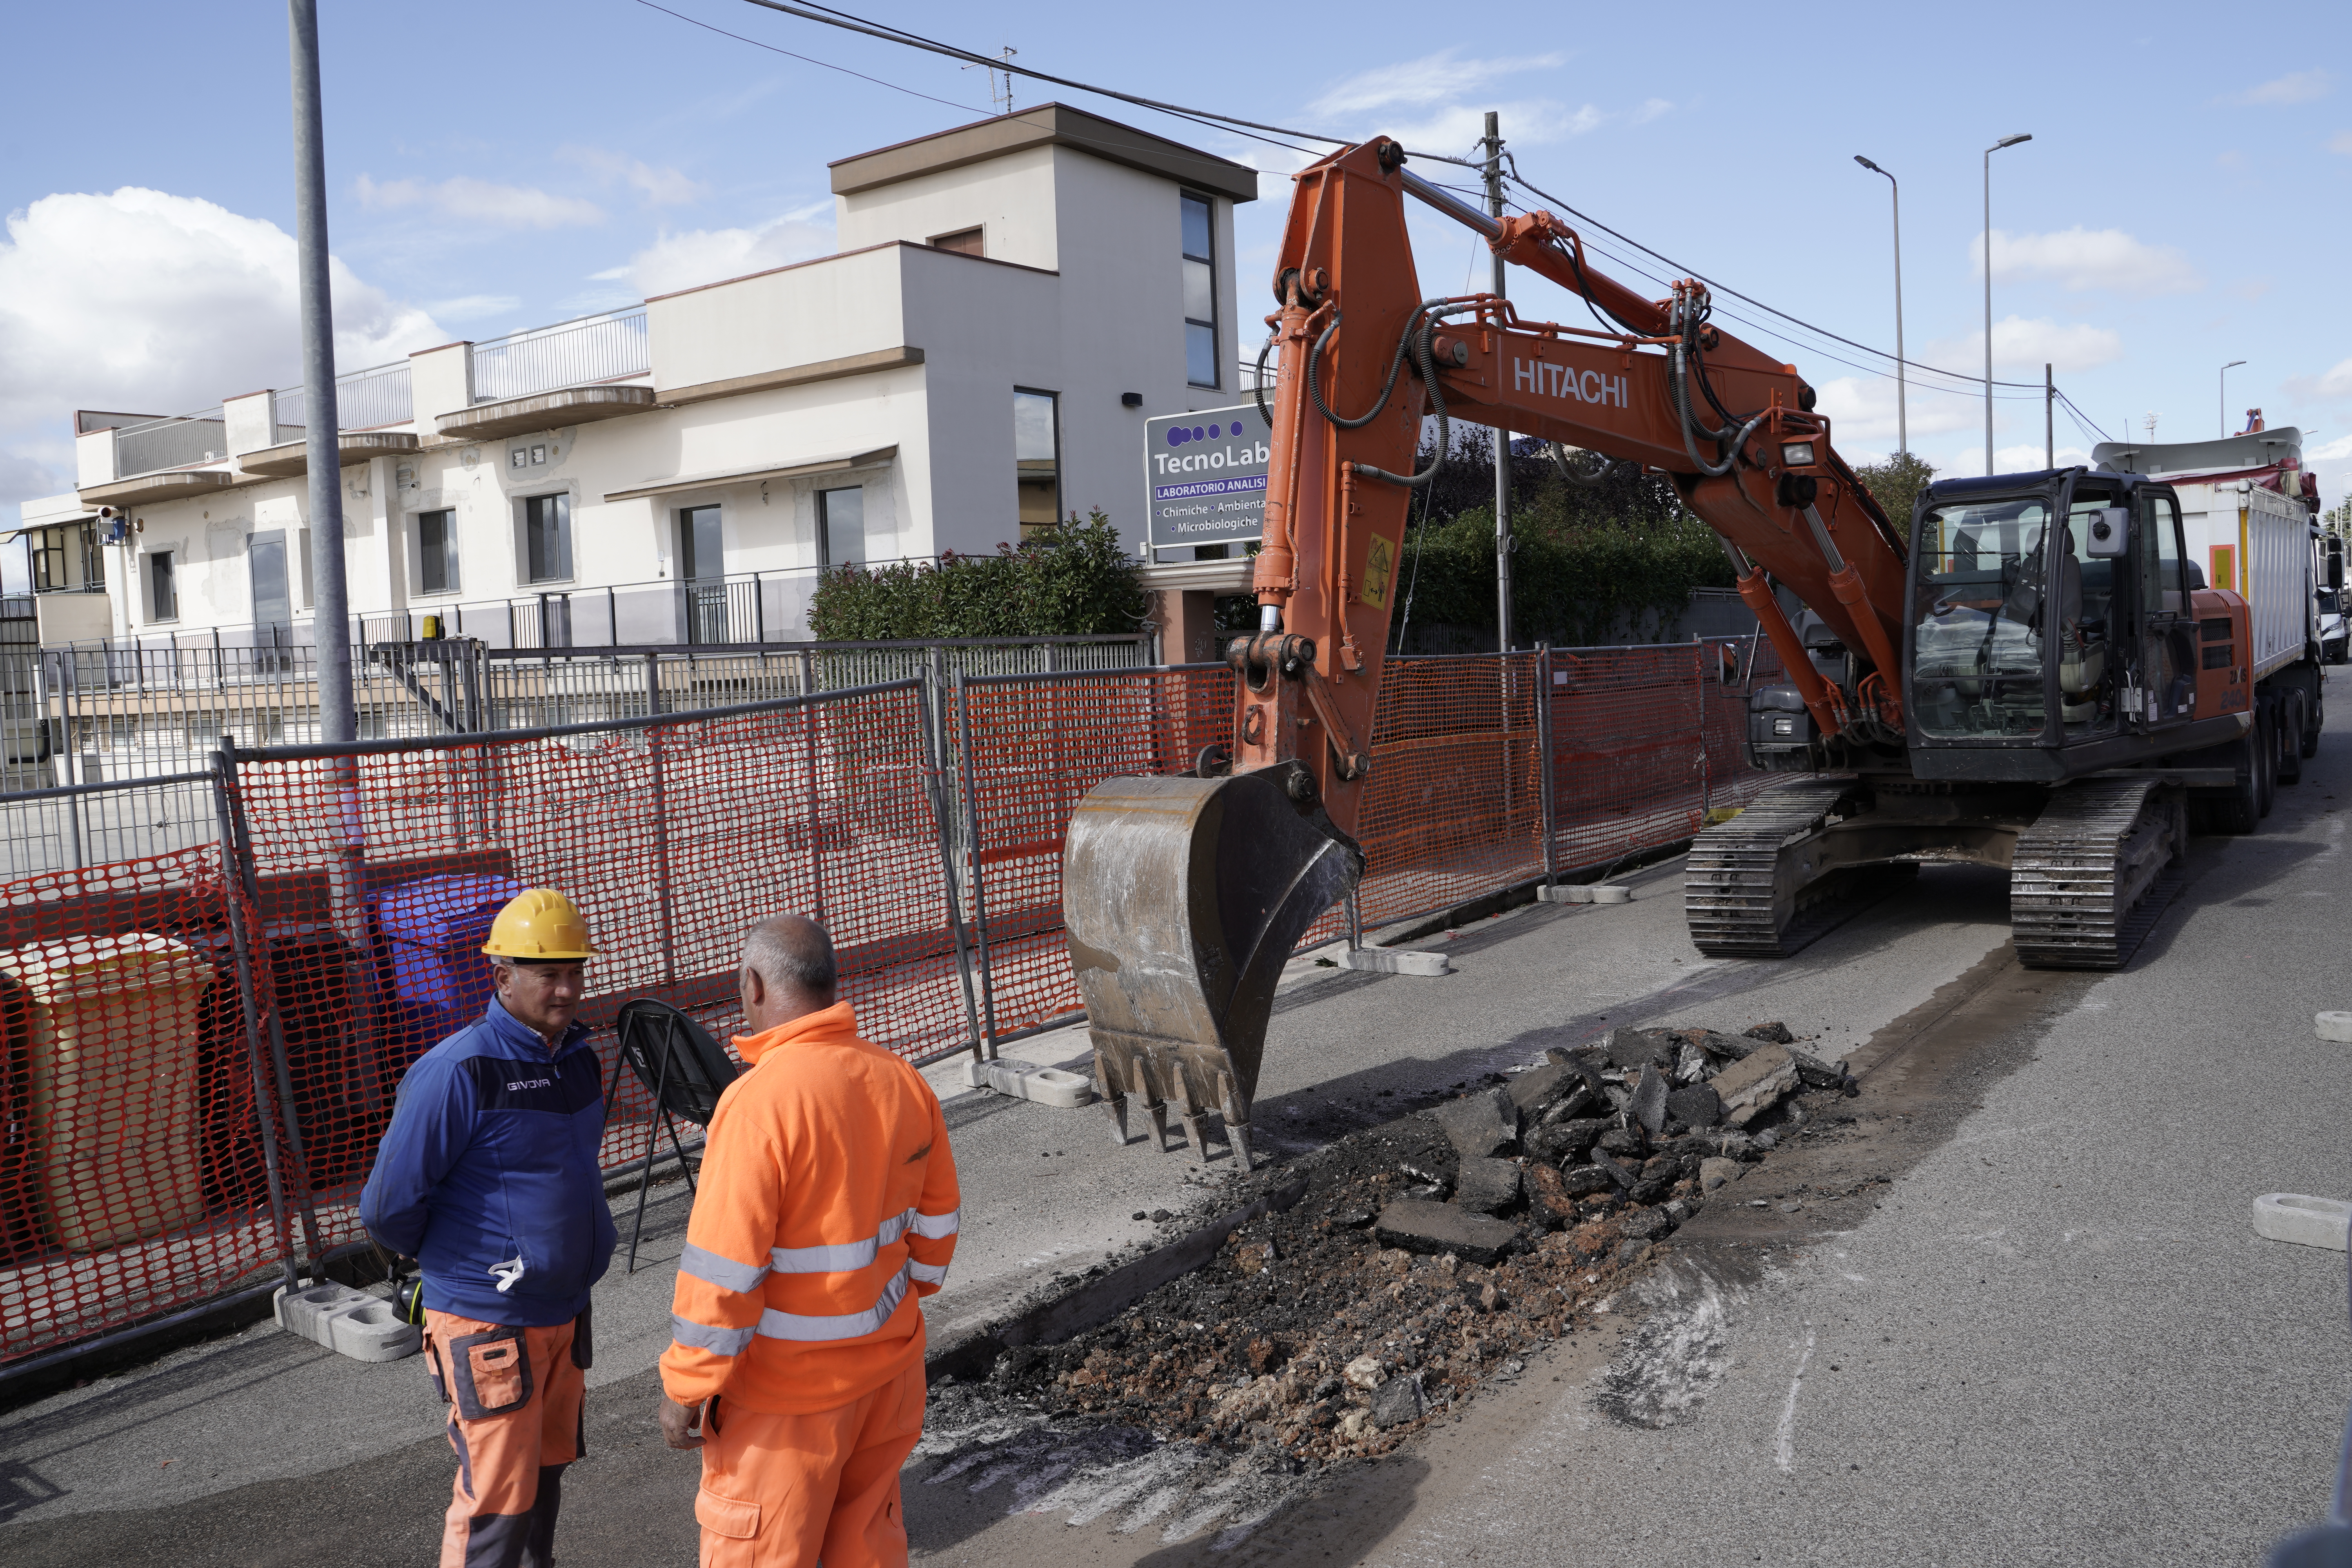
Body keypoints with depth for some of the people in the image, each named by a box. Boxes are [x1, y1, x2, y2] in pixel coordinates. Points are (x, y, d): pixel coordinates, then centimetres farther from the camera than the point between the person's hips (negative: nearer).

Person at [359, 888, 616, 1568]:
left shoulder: (577, 1055, 4)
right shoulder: (458, 1071, -21)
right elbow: (388, 1206, -16)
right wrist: (447, 1260, 0)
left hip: (563, 1309, 7)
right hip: (488, 1324, -7)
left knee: (545, 1472, 19)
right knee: (497, 1499, -1)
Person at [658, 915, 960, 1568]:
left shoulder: (758, 1102, -24)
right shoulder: (902, 1081, -3)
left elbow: (722, 1270, -22)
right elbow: (934, 1220, 8)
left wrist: (684, 1387, -11)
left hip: (789, 1390, -6)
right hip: (889, 1365, 6)